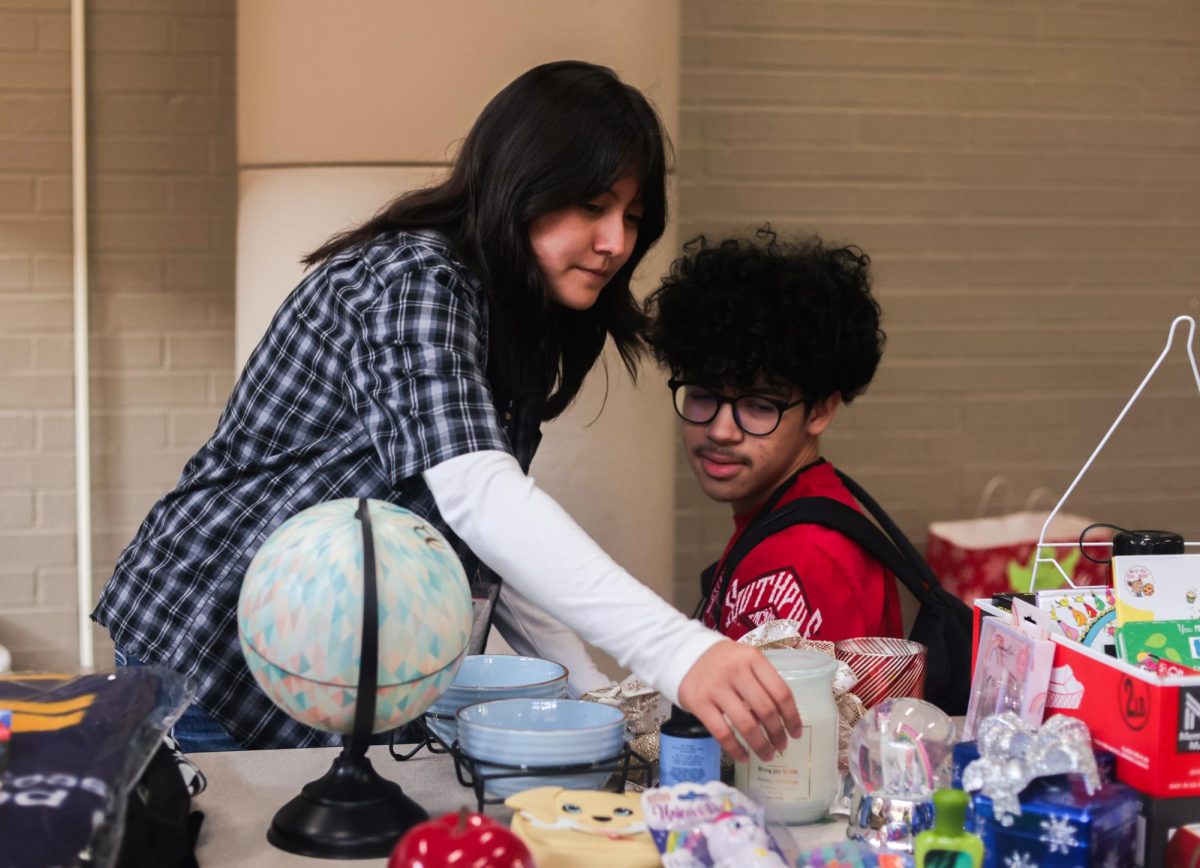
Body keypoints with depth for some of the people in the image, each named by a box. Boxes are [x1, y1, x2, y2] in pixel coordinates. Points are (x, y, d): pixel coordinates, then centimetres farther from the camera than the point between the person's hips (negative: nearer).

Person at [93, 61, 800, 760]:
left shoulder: (524, 328, 7)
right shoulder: (411, 279, -22)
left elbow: (484, 546, 8)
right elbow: (476, 493, -39)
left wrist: (591, 690, -5)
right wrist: (678, 651, -49)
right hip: (217, 667, -9)